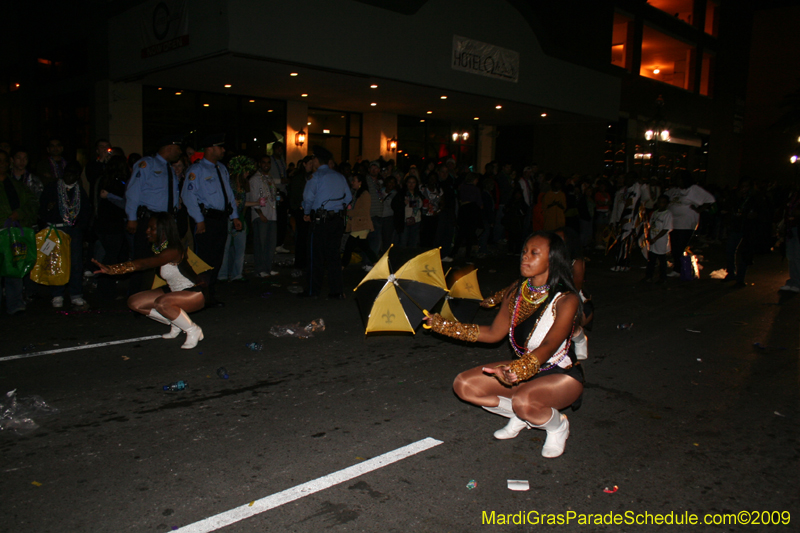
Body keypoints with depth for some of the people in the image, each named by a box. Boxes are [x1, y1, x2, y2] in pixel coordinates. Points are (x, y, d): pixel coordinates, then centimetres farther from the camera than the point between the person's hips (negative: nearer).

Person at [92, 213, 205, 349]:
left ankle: (193, 330, -13)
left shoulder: (172, 252, -29)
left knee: (161, 303, -38)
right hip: (173, 291, 10)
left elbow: (144, 264, -41)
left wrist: (113, 269, -48)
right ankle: (176, 324, 13)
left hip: (194, 294, -10)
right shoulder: (157, 248, 2)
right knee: (134, 303, 1)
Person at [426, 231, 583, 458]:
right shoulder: (516, 290, -3)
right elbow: (494, 333, 3)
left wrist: (518, 370, -55)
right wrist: (444, 325, -2)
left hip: (562, 374, -6)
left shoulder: (566, 300, -22)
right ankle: (520, 417, 11)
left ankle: (558, 425, -1)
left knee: (523, 401, -37)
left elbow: (549, 346, -35)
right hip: (524, 369, 6)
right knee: (463, 385, -10)